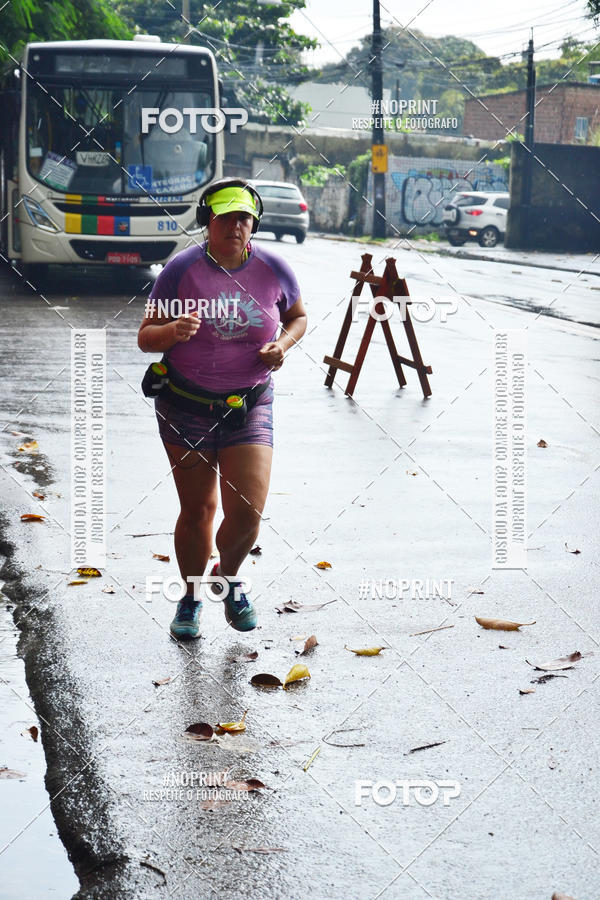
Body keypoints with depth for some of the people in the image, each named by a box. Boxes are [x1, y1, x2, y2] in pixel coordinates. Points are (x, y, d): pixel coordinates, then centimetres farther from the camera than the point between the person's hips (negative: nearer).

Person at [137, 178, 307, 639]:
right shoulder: (182, 269, -9)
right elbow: (146, 337, -6)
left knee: (248, 512, -8)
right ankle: (192, 597, 31)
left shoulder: (273, 269, -3)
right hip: (186, 406, -1)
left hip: (249, 407, 1)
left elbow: (299, 316, 15)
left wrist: (283, 344, -6)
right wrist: (173, 332, -29)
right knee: (197, 510, 7)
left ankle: (228, 577, 25)